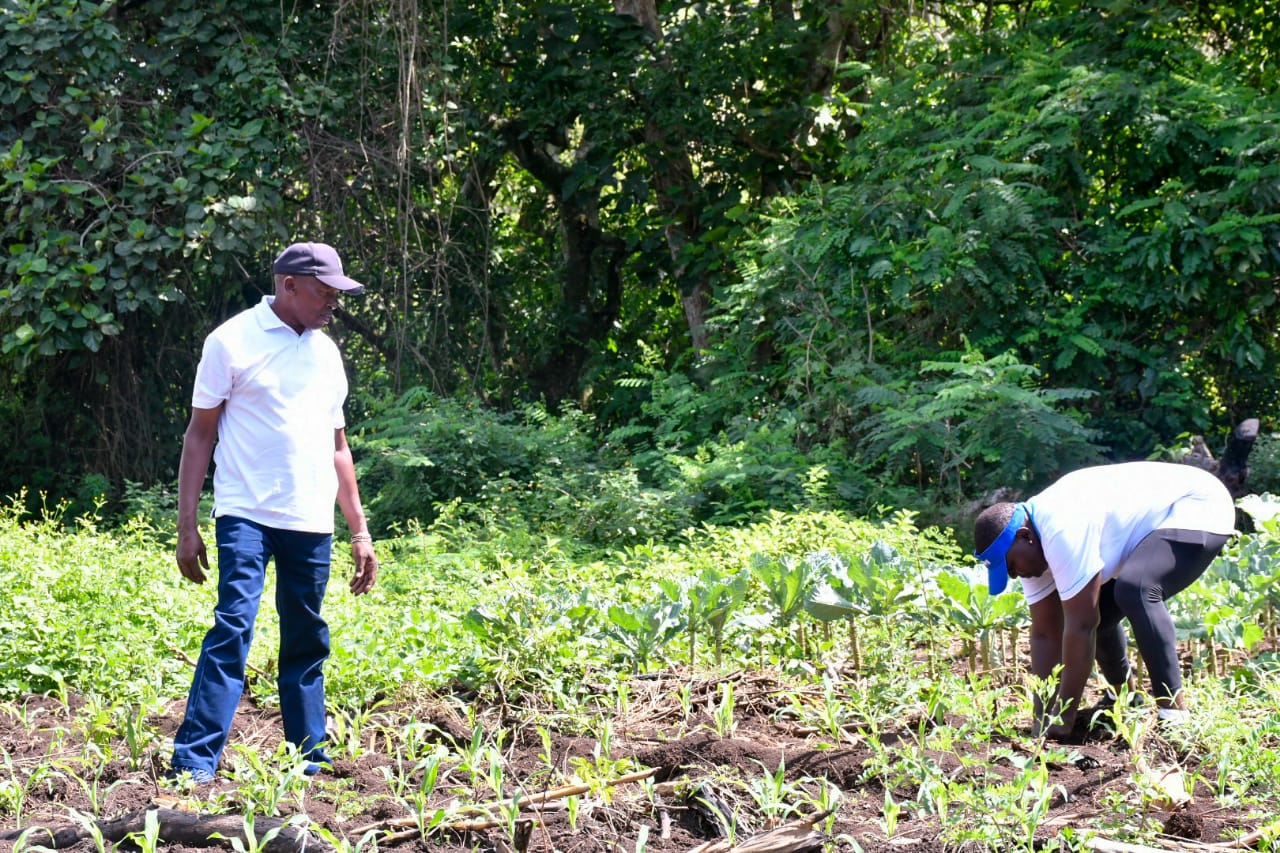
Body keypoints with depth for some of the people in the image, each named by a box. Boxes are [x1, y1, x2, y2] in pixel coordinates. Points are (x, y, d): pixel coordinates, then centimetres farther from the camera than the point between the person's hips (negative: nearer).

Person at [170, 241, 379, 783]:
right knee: (232, 629, -16)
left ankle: (309, 762, 16)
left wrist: (360, 531, 18)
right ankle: (194, 763, -16)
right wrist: (187, 527, -6)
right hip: (246, 515, -5)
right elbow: (200, 434, -1)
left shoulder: (326, 353, 15)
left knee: (307, 644, 8)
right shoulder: (233, 341, -2)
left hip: (312, 523, 6)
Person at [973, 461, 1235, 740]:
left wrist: (1064, 715, -26)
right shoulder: (1033, 549, -5)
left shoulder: (1062, 529, -33)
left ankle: (1174, 709, -25)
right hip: (1156, 528, 10)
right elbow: (1044, 634, -1)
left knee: (1134, 592, -32)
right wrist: (1042, 715, -6)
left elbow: (1081, 627, -32)